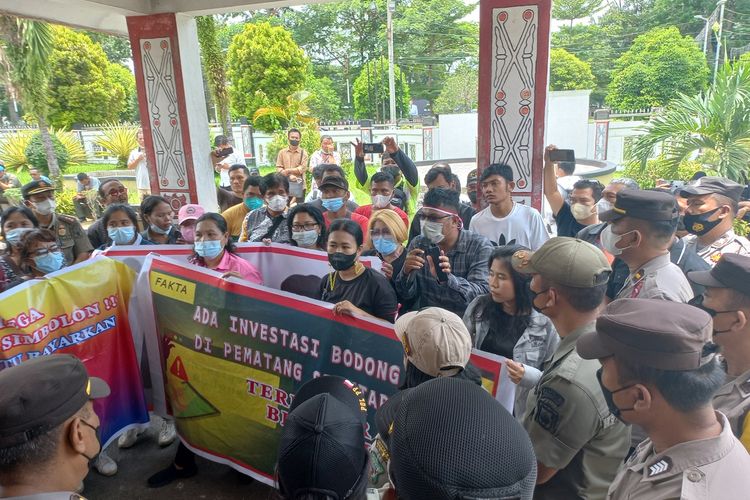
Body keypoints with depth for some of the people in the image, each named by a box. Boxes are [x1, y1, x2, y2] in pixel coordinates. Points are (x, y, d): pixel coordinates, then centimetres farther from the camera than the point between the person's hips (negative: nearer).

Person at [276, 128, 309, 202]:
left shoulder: (303, 152, 4)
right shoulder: (282, 152, 9)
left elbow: (303, 168, -7)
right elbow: (278, 168, 2)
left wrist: (288, 170, -10)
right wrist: (289, 175, -14)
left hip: (299, 185, -1)